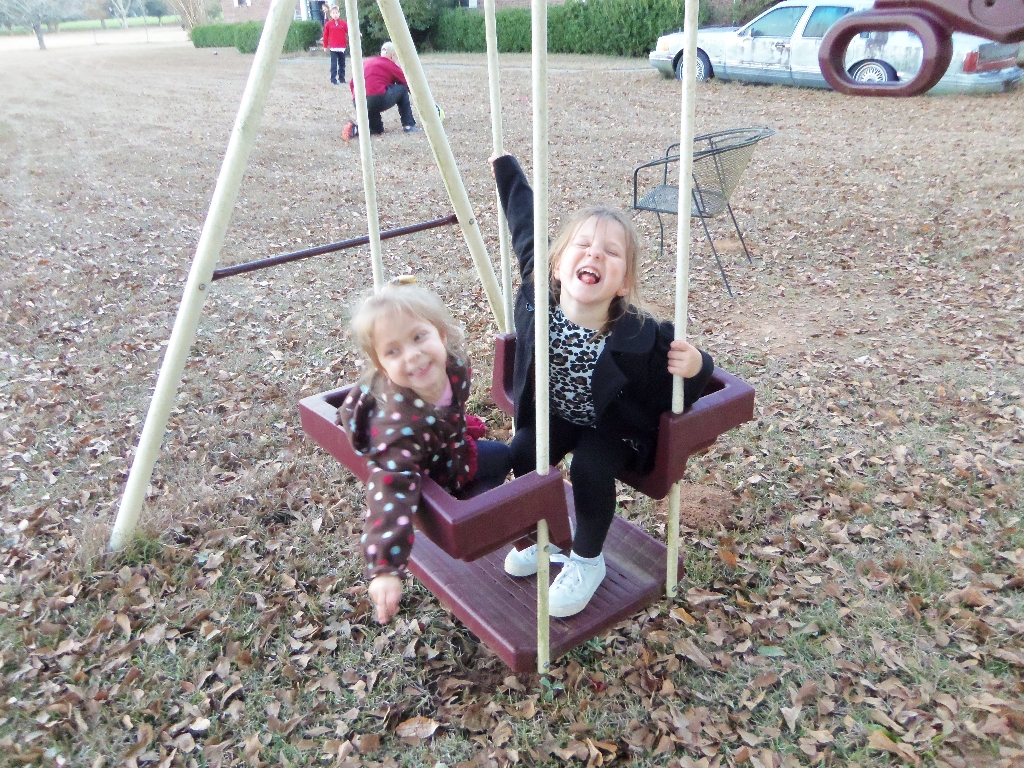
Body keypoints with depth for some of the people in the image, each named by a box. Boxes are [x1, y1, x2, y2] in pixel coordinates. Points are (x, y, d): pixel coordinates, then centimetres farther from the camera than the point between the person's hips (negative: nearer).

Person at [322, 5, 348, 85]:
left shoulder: (344, 23, 2)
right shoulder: (328, 24, -2)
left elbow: (349, 31, -2)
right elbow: (325, 35, 3)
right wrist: (325, 46, 5)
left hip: (342, 47, 3)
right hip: (333, 48, -2)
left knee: (342, 64, 11)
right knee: (334, 64, -3)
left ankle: (342, 79, 21)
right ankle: (333, 80, -1)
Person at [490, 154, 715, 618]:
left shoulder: (642, 336, -37)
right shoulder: (538, 297, -28)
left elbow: (671, 400, -19)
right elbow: (526, 226, -11)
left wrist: (695, 369, -44)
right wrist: (506, 167, 4)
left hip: (614, 426, -4)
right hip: (556, 414, 4)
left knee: (590, 469, -26)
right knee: (524, 454, -13)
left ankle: (586, 561, 2)